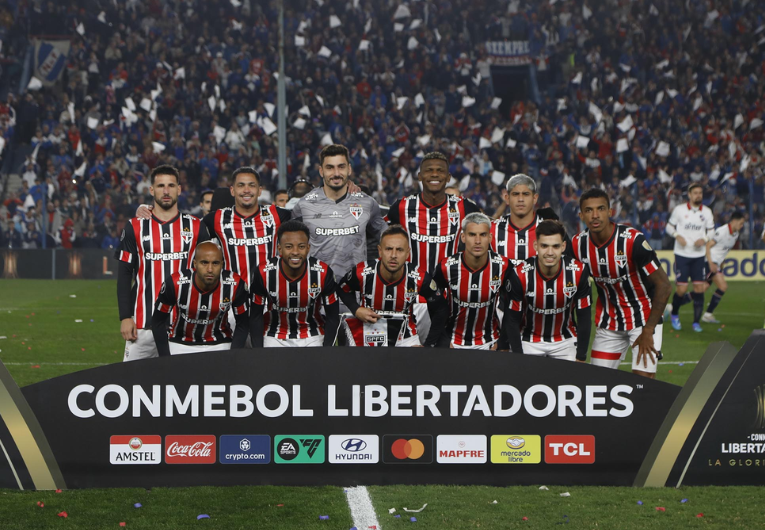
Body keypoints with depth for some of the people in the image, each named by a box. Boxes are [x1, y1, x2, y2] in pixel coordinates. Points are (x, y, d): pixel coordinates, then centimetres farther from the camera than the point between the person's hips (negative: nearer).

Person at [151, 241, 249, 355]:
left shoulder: (235, 285, -20)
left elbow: (243, 324, -5)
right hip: (180, 343, -1)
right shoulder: (176, 284, -22)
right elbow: (158, 322, -9)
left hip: (220, 344, 1)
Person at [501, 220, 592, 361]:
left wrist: (581, 359, -8)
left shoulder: (578, 272, -17)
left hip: (566, 340, 1)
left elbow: (584, 317, -7)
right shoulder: (521, 275, -20)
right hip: (531, 342, -1)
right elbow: (512, 320, -10)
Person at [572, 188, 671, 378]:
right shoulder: (578, 245, -8)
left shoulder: (633, 240, -24)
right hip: (608, 323, 5)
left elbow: (663, 285, -18)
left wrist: (648, 331, -16)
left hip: (644, 318, -5)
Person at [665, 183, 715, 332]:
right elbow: (669, 226, 7)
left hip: (699, 255, 2)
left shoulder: (707, 212, 5)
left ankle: (696, 322, 5)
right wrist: (677, 236, -13)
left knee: (699, 288, -4)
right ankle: (674, 314, 22)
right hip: (682, 254, -2)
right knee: (681, 289, -6)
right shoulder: (679, 209, -1)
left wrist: (704, 239, -9)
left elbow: (711, 231, 12)